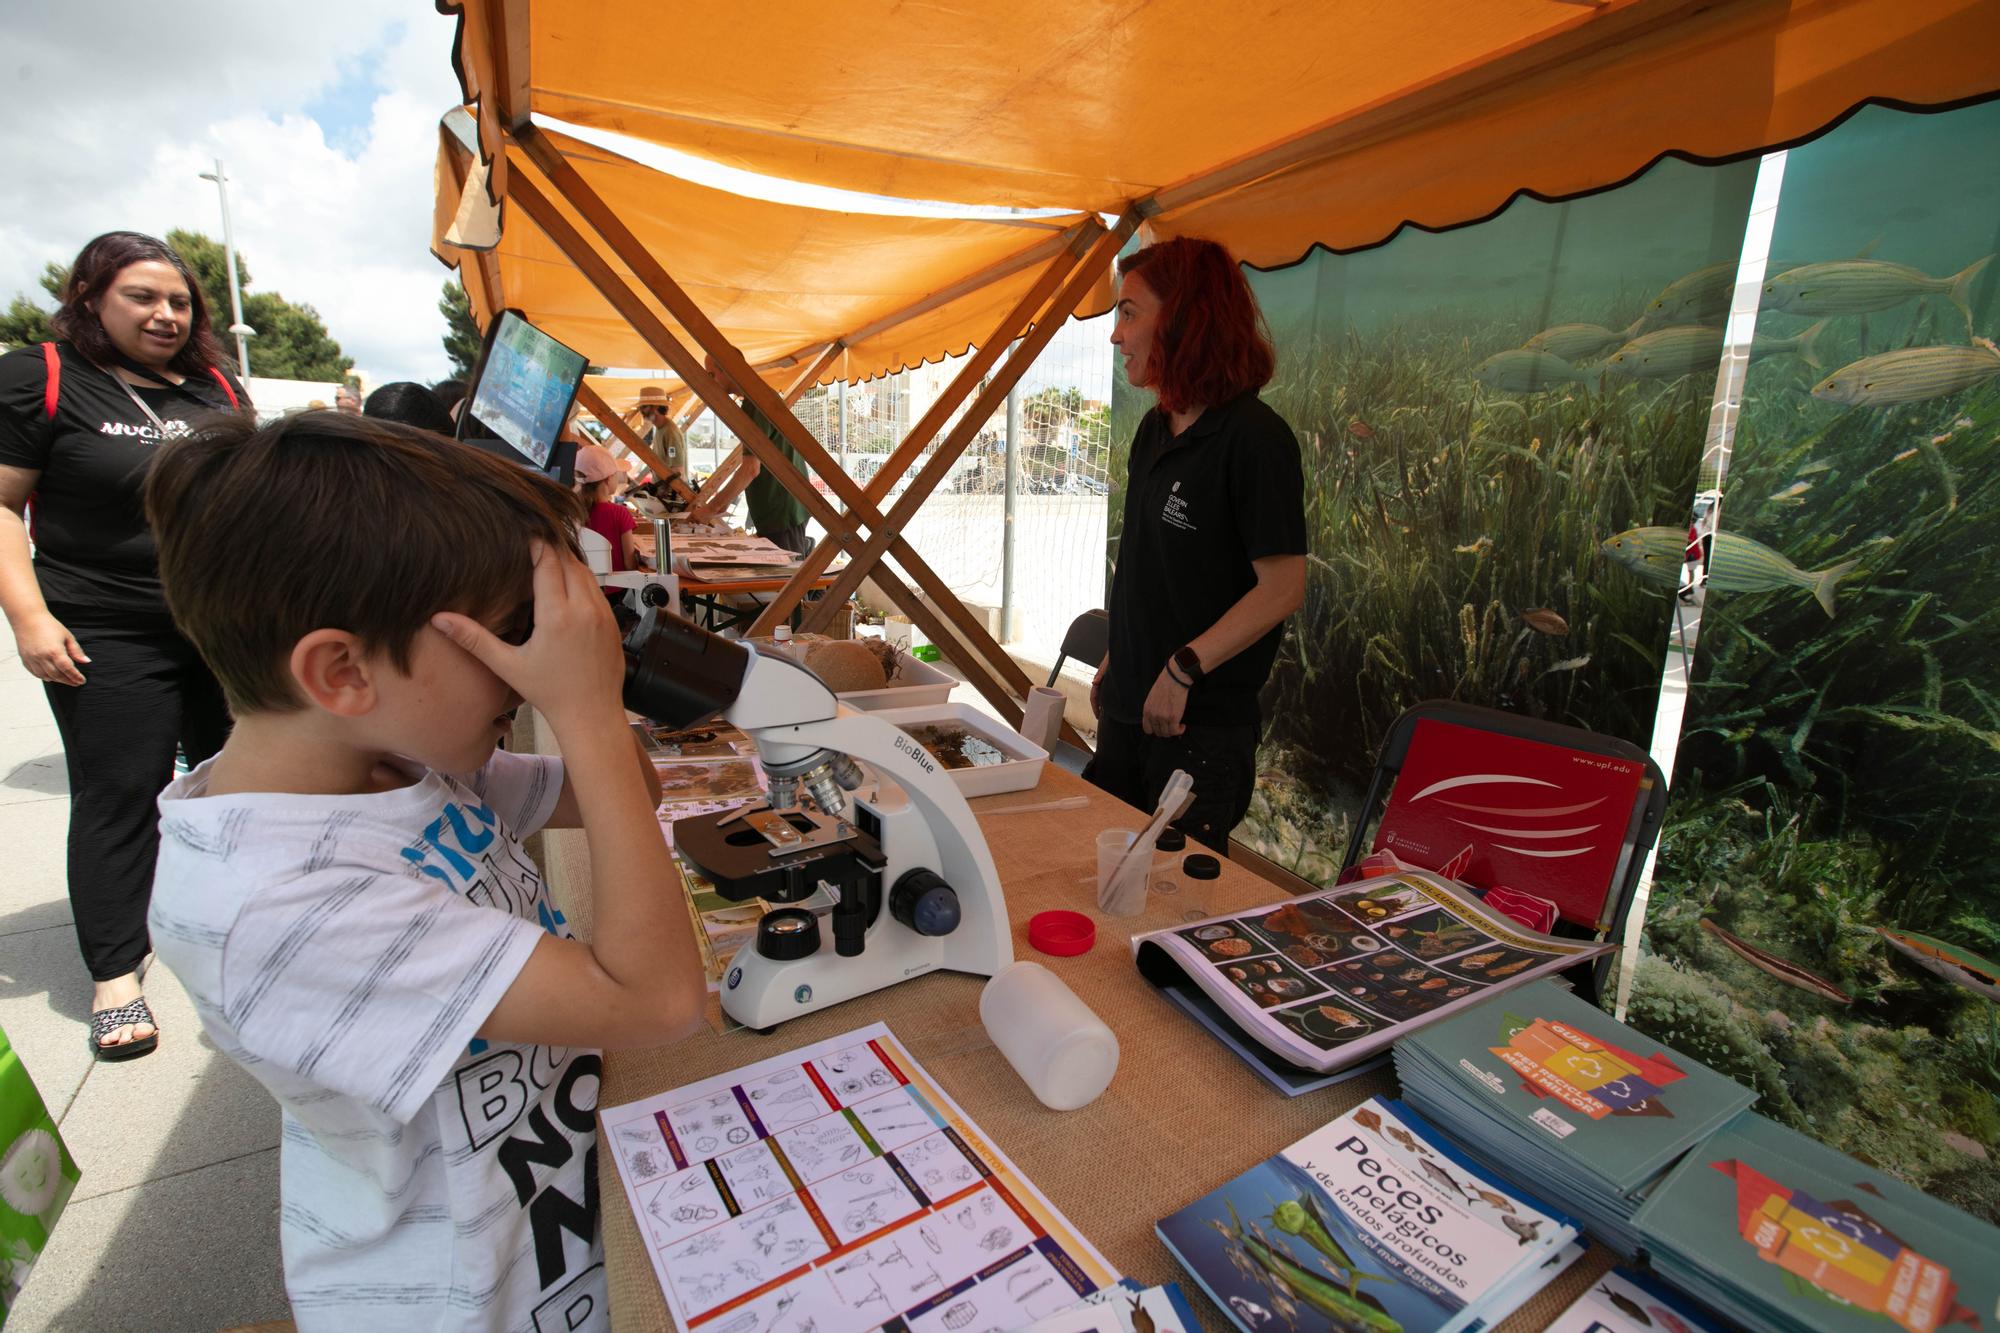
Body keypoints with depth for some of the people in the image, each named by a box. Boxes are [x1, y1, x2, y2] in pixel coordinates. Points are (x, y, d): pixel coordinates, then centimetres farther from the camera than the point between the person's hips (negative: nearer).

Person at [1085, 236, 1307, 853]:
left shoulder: (1255, 437, -16)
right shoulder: (1156, 430, 9)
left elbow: (1282, 586, -18)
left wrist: (1184, 667, -22)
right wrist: (1114, 663, 15)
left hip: (1203, 726, -8)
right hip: (1128, 709, 8)